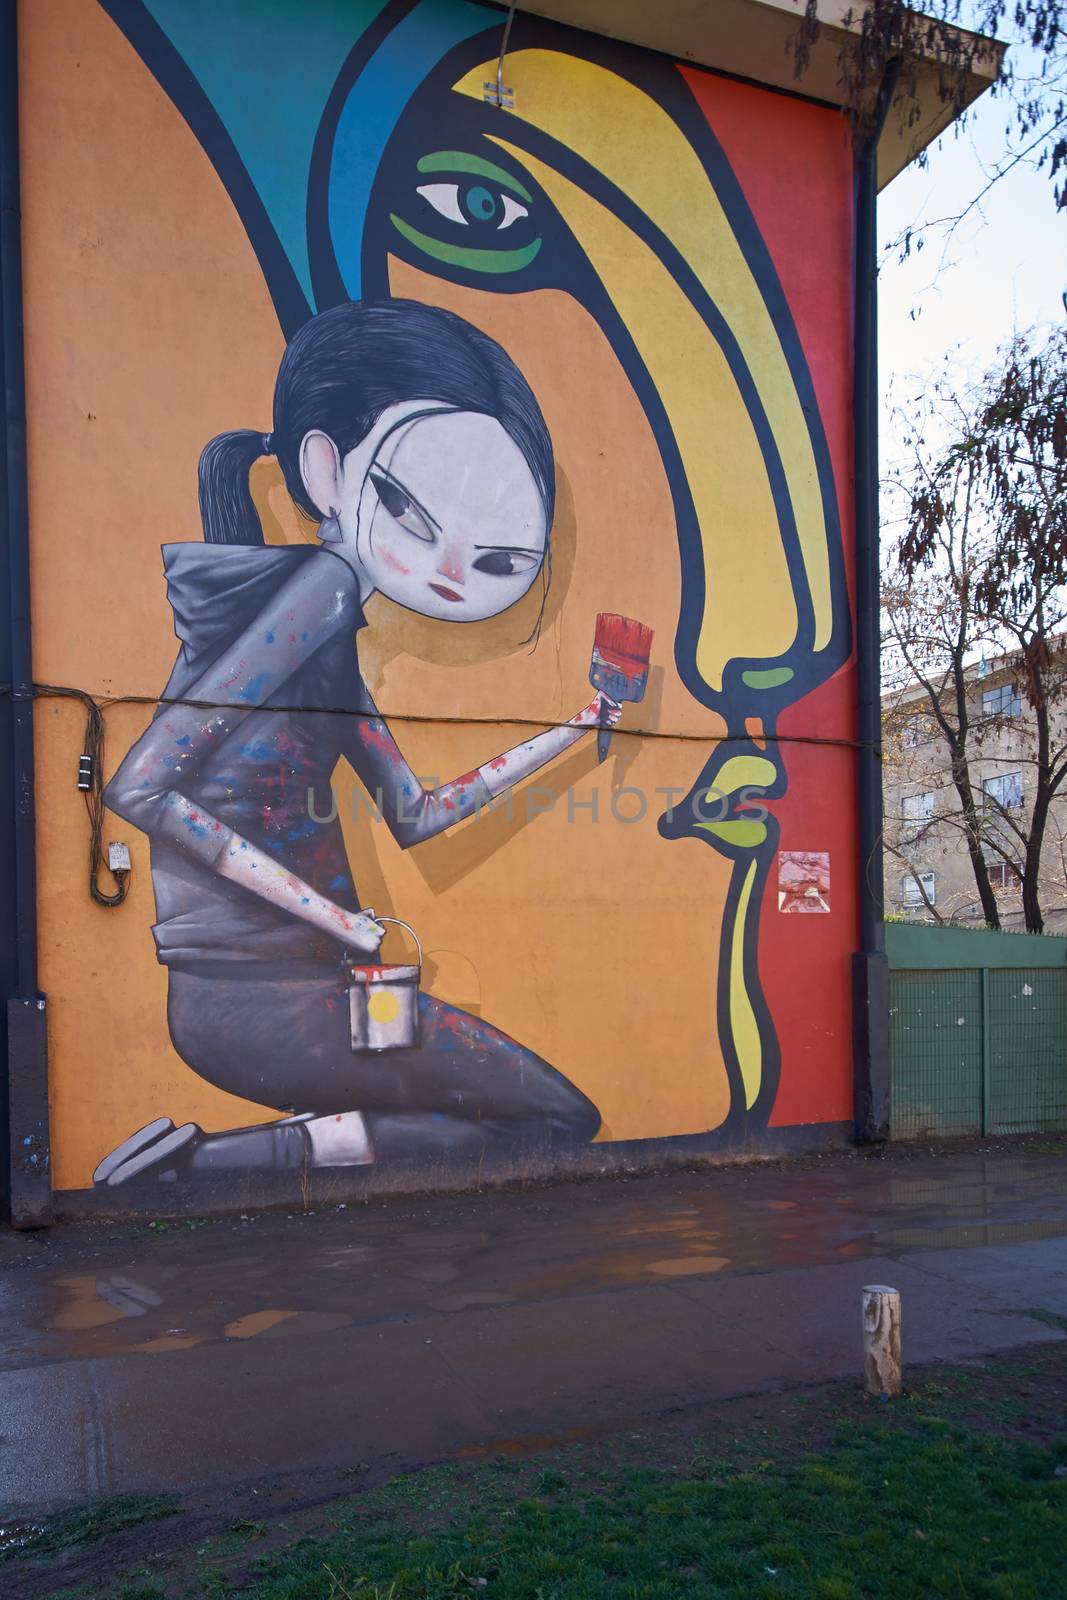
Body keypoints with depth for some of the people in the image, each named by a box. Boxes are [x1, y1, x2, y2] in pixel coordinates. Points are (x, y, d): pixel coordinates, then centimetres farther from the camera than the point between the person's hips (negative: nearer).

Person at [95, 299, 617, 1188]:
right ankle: (212, 1161, -10)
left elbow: (414, 816, 17)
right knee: (563, 1123, -2)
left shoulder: (335, 626, 15)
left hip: (256, 989, 9)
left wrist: (583, 724, 21)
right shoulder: (321, 588, -13)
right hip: (260, 996, -9)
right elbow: (139, 786, -19)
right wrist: (336, 916, -18)